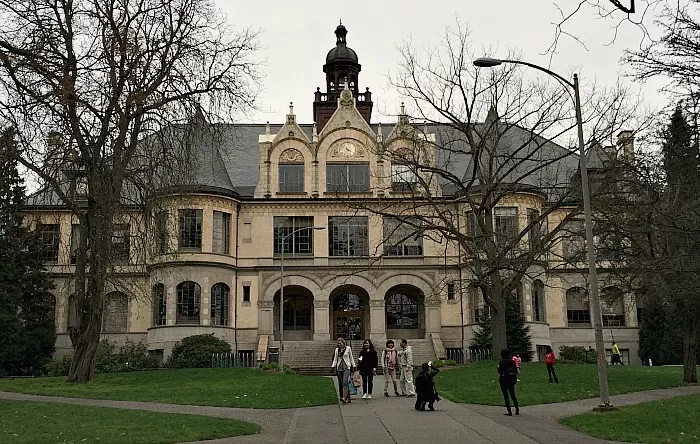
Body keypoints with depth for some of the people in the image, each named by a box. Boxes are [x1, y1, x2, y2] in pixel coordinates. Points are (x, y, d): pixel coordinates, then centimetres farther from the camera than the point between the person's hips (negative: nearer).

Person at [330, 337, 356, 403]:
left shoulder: (348, 348, 3)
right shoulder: (337, 350, 11)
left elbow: (351, 358, 9)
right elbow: (335, 359, 14)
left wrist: (353, 366, 4)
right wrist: (333, 366, 3)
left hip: (346, 367, -4)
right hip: (339, 368, 4)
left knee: (345, 382, -18)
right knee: (340, 383, 2)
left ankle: (344, 397, -25)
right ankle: (348, 398, 8)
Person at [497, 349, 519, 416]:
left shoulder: (501, 361, -9)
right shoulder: (512, 361, 5)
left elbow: (500, 372, -12)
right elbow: (516, 371, 6)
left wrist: (499, 380, -1)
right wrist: (515, 379, 14)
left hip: (504, 379, -5)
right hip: (512, 379, 5)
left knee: (505, 395, 1)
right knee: (512, 394, 16)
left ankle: (509, 411, -2)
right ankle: (517, 410, 15)